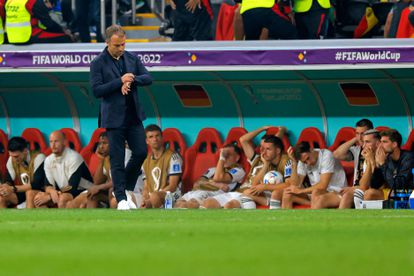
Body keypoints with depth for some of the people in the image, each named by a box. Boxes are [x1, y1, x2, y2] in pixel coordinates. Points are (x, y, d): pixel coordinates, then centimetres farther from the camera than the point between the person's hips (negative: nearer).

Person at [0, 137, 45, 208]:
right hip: (23, 192, 6)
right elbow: (9, 181, 2)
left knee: (29, 193, -37)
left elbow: (37, 184, -27)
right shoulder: (12, 160, -3)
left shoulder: (38, 158, -21)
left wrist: (13, 189, -33)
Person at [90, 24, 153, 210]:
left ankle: (127, 188, 20)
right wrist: (120, 81, -19)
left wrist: (131, 80, -13)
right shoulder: (98, 63, -7)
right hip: (114, 118, -4)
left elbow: (148, 78, 6)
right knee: (117, 160, -1)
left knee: (141, 152, 0)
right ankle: (121, 199, 5)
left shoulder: (132, 58, 8)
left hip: (134, 116, 5)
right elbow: (96, 90, -14)